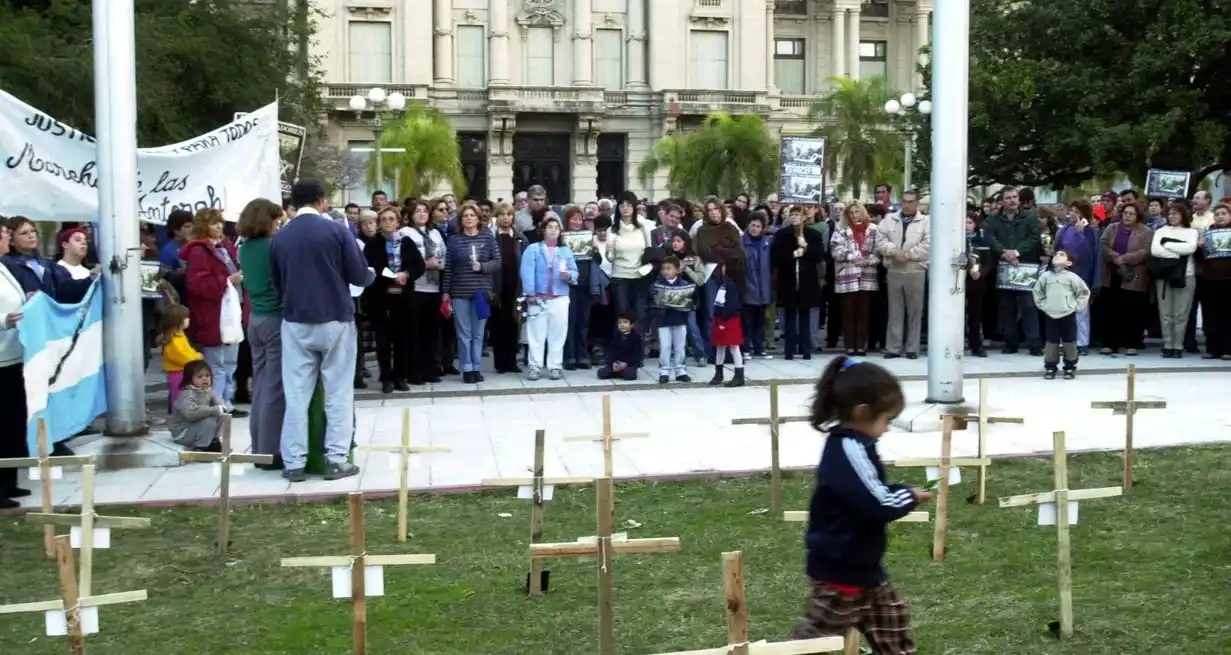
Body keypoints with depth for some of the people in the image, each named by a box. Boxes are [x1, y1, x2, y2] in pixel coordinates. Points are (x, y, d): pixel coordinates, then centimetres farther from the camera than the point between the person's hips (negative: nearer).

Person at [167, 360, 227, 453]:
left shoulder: (208, 391, -1)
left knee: (219, 416, -4)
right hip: (182, 432, -8)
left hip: (196, 426, 8)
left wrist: (221, 408, -26)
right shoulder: (187, 394, -28)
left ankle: (212, 440, 7)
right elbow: (191, 412, -44)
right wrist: (215, 410, -42)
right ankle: (201, 448, -15)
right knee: (209, 421, -27)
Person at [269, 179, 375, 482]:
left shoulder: (279, 238, 2)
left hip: (295, 323, 3)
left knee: (296, 394, 6)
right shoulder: (336, 231, -9)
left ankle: (293, 463, 7)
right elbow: (359, 276, -7)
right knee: (338, 392, 5)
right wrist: (372, 274, 16)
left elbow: (276, 284, 11)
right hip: (335, 321, -3)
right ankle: (336, 459, 4)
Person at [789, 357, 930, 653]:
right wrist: (911, 496, -11)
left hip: (862, 566, 10)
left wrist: (903, 494, 2)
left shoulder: (853, 445, 6)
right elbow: (878, 504, -30)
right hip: (839, 569, -10)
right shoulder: (848, 450, -26)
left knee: (893, 627, 18)